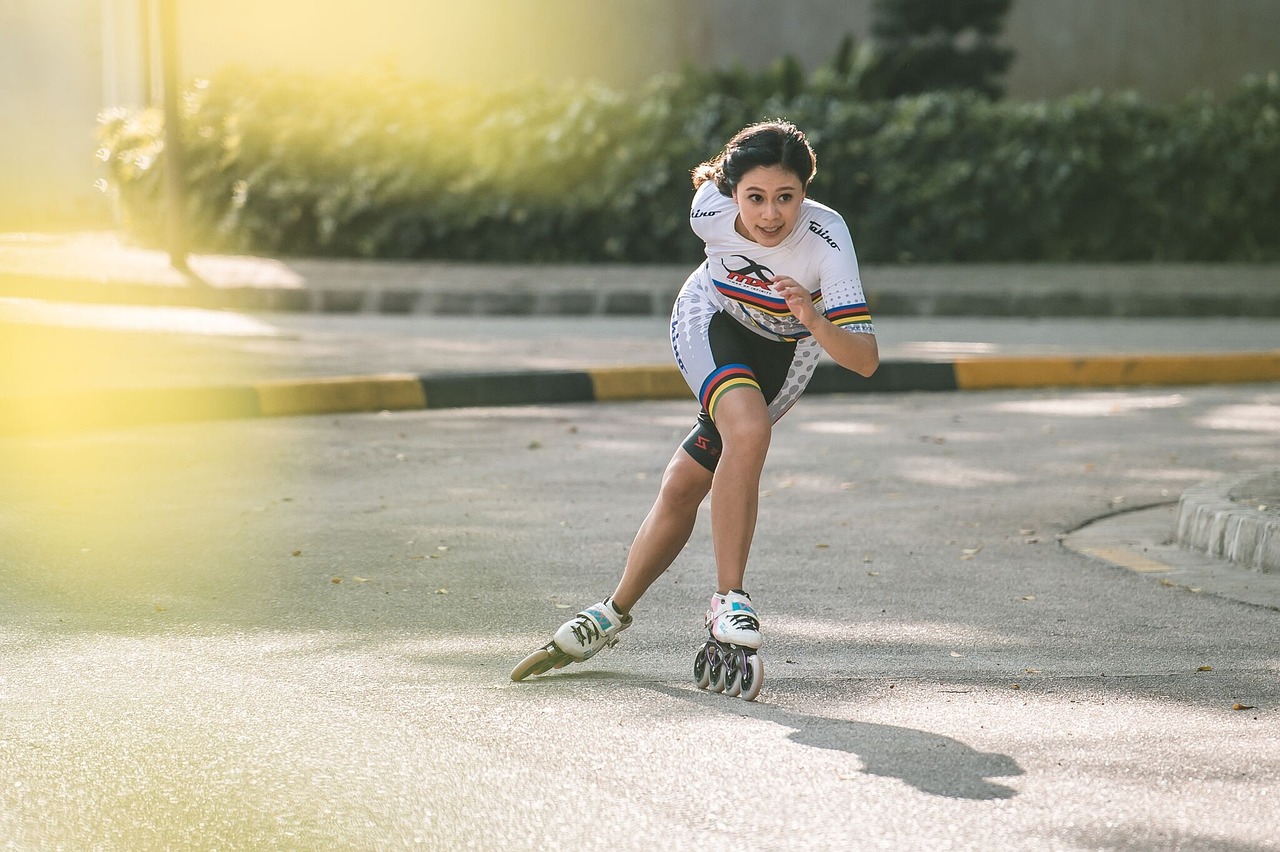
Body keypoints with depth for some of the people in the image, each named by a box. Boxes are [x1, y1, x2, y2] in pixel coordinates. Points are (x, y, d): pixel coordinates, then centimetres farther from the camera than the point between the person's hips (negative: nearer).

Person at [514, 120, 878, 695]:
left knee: (685, 485, -2)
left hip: (784, 351, 0)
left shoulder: (827, 240, -37)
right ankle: (728, 600, -19)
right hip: (711, 322, 0)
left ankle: (616, 612, 18)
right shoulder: (710, 208, -31)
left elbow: (866, 360, -41)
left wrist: (814, 320, -57)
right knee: (748, 431, -29)